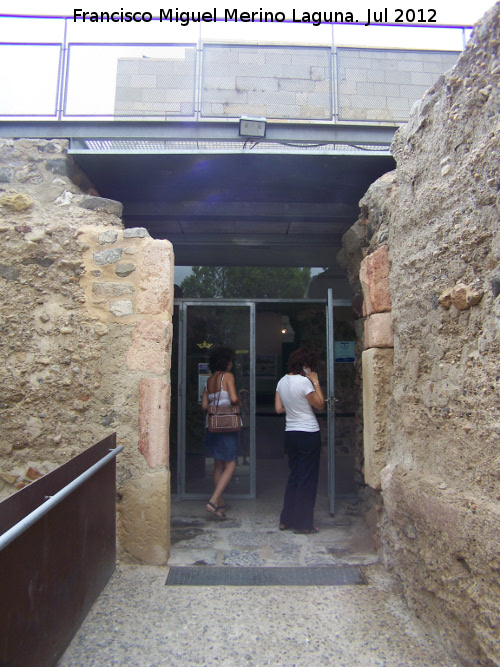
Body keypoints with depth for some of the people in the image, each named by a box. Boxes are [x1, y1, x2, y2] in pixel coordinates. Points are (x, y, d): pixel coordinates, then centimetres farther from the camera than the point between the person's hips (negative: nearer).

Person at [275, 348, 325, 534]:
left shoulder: (282, 381, 6)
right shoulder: (304, 381, -16)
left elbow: (278, 408, 9)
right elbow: (320, 404, -8)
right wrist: (316, 382, -3)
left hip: (290, 433, 8)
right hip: (308, 434, -7)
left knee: (294, 476, 18)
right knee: (307, 479, 3)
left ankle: (286, 520, 24)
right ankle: (302, 524, 12)